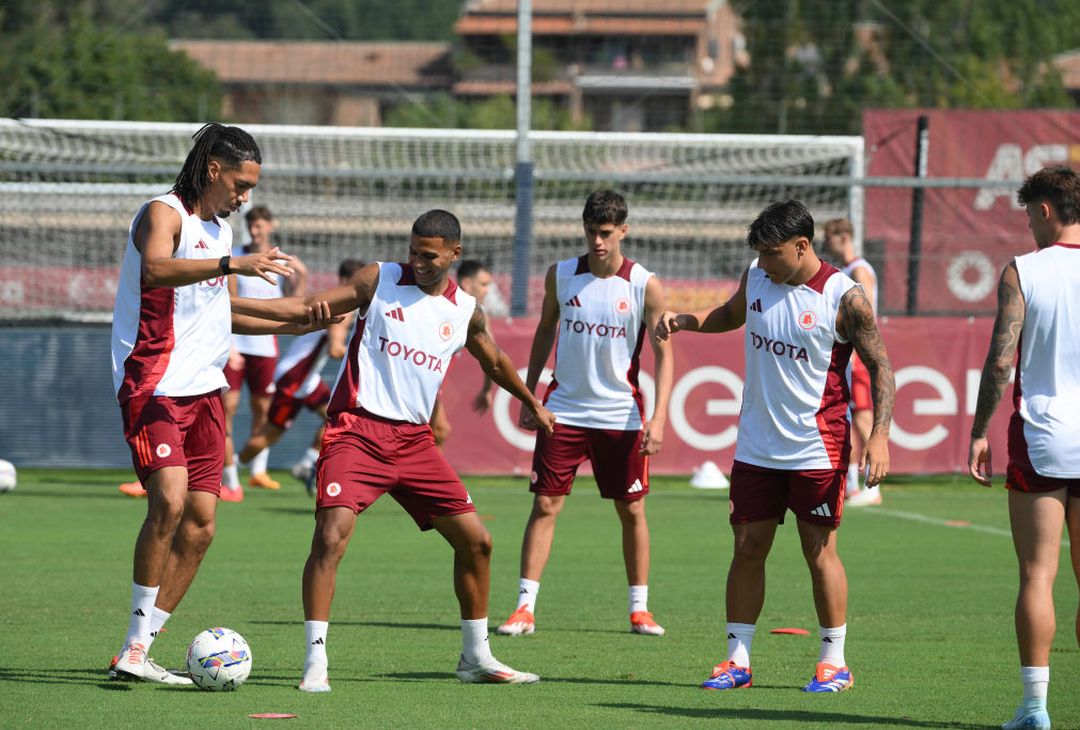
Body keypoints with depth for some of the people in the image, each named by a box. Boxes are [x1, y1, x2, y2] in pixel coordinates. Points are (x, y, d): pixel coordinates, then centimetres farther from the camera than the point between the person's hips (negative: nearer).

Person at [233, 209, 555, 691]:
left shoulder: (465, 312, 9)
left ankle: (476, 658, 20)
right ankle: (316, 661, -16)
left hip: (414, 439, 4)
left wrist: (532, 404, 41)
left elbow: (494, 362, 29)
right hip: (357, 430, -4)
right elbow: (307, 309, 1)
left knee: (475, 540, 4)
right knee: (331, 536, -22)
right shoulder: (380, 280, 0)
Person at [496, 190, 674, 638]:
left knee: (632, 510, 5)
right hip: (564, 411, 1)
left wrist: (658, 417, -15)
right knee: (545, 505, -4)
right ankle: (525, 606, -2)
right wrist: (529, 395, 12)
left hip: (621, 414, -1)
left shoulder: (646, 287, -7)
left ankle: (639, 608, 16)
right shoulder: (561, 276, 1)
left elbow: (663, 353, -5)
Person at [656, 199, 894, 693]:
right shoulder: (756, 277, 4)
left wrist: (880, 434, -20)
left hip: (816, 447, -5)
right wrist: (687, 320, 7)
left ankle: (835, 662, 10)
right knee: (747, 549, 5)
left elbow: (880, 367, -10)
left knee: (819, 551, -1)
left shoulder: (844, 297, -13)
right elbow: (732, 314, 26)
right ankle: (737, 661, 12)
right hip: (756, 445, 5)